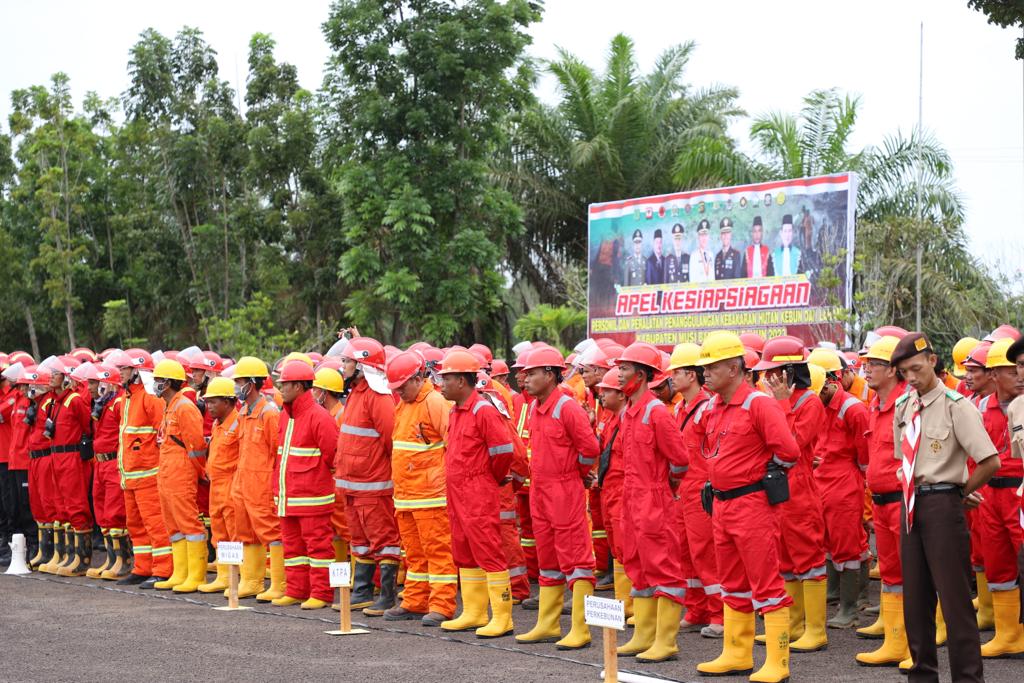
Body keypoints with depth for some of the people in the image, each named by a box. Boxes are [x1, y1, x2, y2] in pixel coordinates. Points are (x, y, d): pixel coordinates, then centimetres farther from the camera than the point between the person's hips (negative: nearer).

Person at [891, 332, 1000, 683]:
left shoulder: (956, 405, -12)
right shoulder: (903, 406, 8)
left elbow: (990, 462, -17)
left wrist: (961, 492, -6)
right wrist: (911, 485, 8)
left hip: (942, 503, -7)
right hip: (911, 502, 7)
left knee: (954, 594, -3)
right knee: (914, 593, 13)